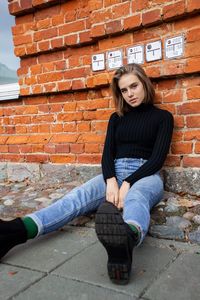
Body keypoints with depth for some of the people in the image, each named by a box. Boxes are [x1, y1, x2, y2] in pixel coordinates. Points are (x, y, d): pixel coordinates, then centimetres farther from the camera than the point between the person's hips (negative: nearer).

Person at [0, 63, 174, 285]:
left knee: (136, 198, -41)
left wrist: (127, 183, -20)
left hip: (146, 175, -3)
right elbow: (107, 154, 5)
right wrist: (111, 181, -18)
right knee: (78, 196, -28)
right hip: (115, 173, 3)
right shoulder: (116, 118, 16)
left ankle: (127, 239, -77)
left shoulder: (162, 117, 6)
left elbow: (158, 158, -6)